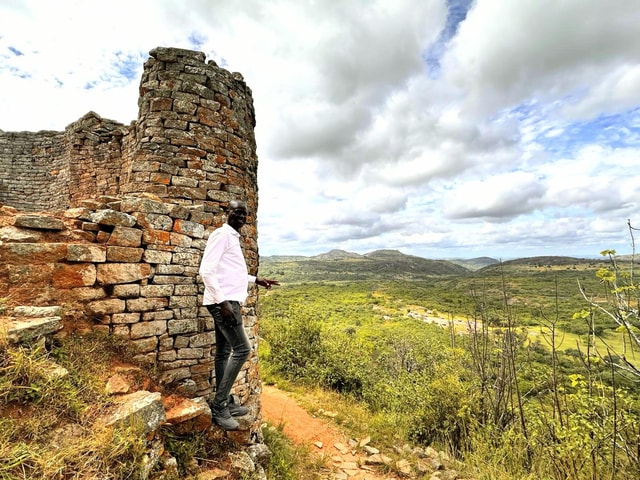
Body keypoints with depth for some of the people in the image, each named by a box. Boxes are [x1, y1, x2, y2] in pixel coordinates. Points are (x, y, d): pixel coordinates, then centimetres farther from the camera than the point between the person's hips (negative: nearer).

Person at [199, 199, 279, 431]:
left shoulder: (233, 237, 19)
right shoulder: (221, 234, -10)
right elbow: (206, 270, -19)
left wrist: (256, 280, 23)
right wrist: (222, 301, -24)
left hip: (229, 301, 10)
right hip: (223, 301, -10)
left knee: (224, 352, 14)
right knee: (242, 348, -10)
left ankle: (224, 402, 25)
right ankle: (219, 405, 2)